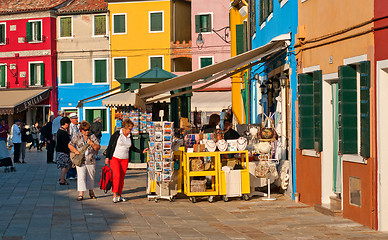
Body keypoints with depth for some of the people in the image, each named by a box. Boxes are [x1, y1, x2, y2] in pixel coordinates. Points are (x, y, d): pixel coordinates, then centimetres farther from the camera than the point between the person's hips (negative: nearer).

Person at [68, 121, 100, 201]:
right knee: (81, 176, -12)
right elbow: (70, 145, 9)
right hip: (80, 160, -2)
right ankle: (80, 194, -15)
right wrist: (75, 151, -8)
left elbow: (98, 147, 4)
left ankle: (91, 191, 27)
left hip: (91, 161, 2)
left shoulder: (92, 137, 7)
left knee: (90, 177, 10)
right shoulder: (77, 137, 4)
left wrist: (91, 143, -14)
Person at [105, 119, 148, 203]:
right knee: (117, 176, -16)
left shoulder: (130, 136, 8)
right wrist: (107, 157, -6)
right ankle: (114, 195, -13)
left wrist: (142, 151, 8)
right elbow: (109, 146, -3)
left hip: (125, 160, 5)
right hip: (114, 158, -5)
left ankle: (119, 195, 10)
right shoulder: (116, 134, -6)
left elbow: (133, 148, 18)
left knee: (122, 178, 3)